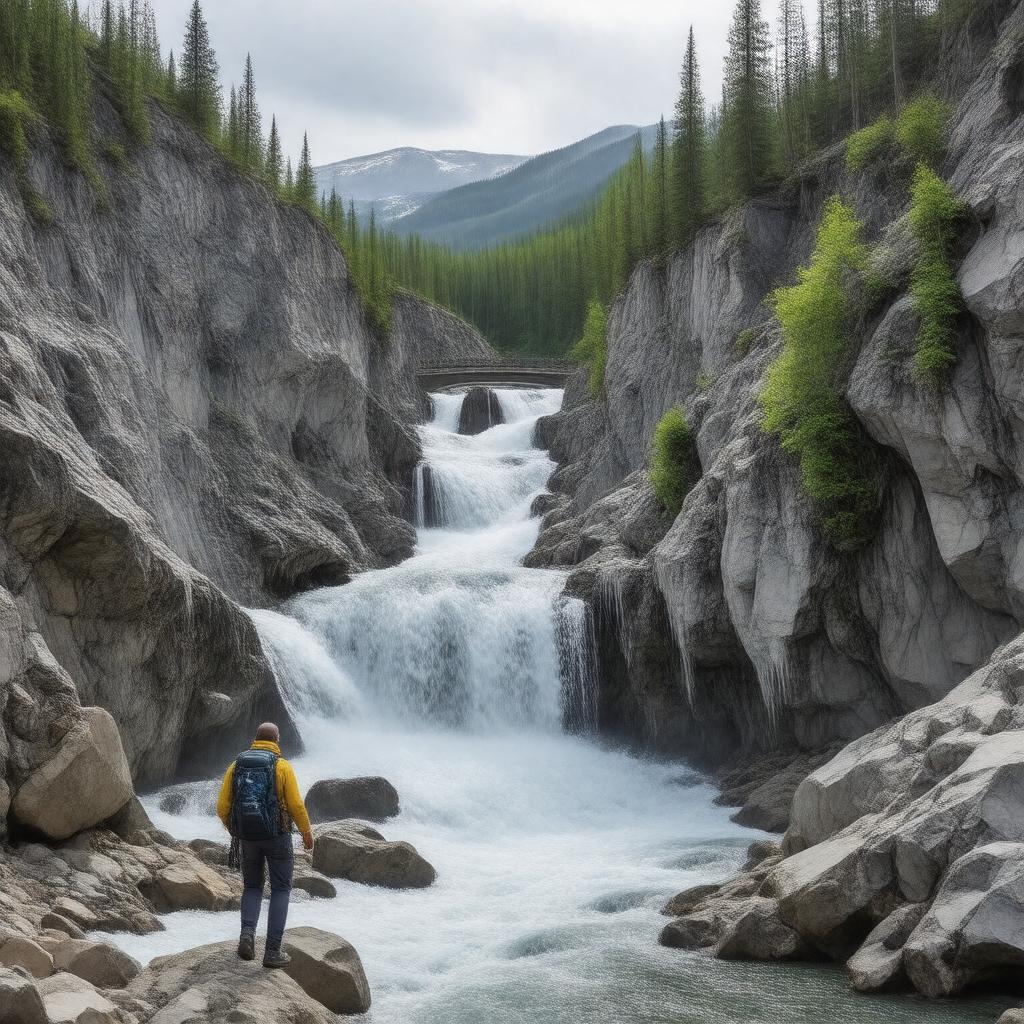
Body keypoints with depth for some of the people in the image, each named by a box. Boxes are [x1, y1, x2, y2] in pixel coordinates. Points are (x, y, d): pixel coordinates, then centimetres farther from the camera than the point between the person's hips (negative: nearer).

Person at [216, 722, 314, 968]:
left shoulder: (236, 765, 2)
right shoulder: (282, 766, -8)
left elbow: (223, 807, 1)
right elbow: (296, 805, -10)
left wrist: (233, 830, 19)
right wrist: (307, 832, 6)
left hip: (247, 837, 3)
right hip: (277, 836, -3)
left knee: (252, 887, 20)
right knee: (280, 890, 8)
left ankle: (247, 933, -5)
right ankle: (273, 951, 1)